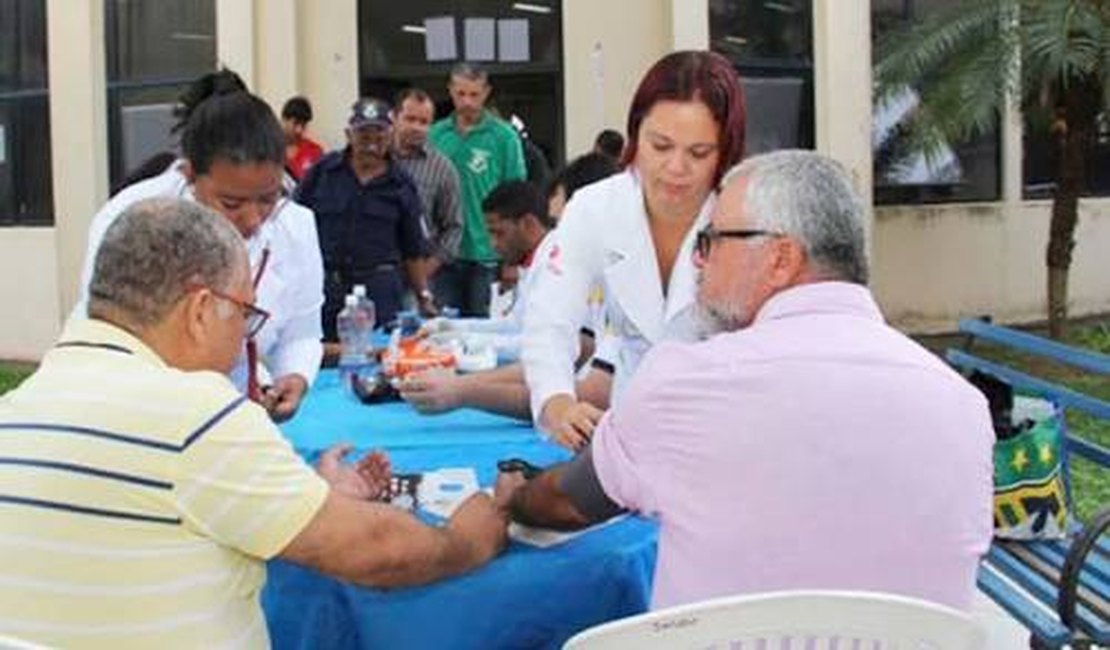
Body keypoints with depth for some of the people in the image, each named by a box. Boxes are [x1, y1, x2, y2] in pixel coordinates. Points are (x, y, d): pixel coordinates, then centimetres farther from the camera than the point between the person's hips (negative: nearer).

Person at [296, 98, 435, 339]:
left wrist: (424, 297, 7)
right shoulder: (322, 172, 4)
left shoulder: (401, 185, 6)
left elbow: (413, 251, 10)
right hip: (323, 285, 0)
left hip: (379, 290, 0)